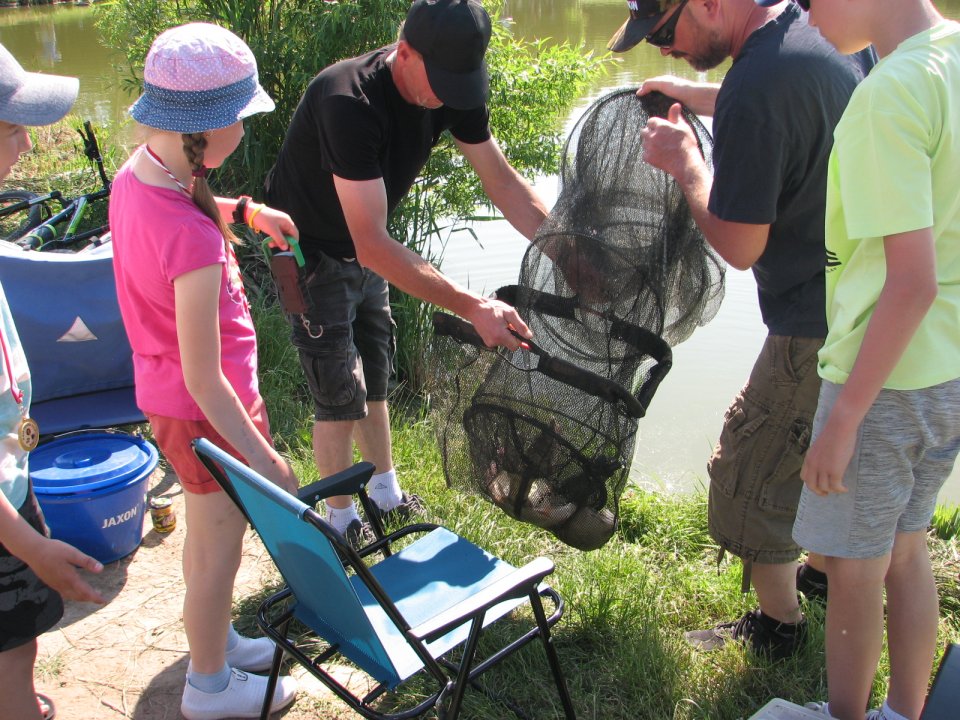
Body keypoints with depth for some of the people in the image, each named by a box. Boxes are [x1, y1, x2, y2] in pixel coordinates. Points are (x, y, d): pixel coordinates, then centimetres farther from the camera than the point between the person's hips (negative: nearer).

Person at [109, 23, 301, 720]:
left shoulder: (135, 173, -8)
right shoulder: (193, 240, -35)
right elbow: (204, 381, -30)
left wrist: (244, 209, 11)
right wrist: (266, 460, -22)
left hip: (164, 393, 9)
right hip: (208, 411, -8)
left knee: (206, 535, 28)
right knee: (220, 551, 14)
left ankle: (215, 640, 51)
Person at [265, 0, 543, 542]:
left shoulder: (454, 92, -15)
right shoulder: (348, 102, -38)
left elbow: (505, 183, -10)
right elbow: (373, 246, -41)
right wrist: (473, 307, -45)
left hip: (368, 251, 7)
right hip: (313, 254, -6)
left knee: (375, 381, 17)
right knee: (340, 396, -1)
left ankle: (387, 496, 35)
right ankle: (342, 522, 19)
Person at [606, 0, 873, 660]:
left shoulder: (754, 89, -28)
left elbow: (740, 246, -23)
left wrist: (685, 162, -9)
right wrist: (698, 96, 14)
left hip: (817, 330, -10)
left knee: (749, 474, 7)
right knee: (820, 455, 28)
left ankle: (777, 625, 26)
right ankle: (824, 569, 50)